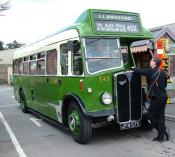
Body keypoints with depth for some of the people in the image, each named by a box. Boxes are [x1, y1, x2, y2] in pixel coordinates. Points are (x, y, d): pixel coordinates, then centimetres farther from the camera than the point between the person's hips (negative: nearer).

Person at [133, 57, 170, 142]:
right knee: (161, 116, 10)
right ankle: (161, 136, 13)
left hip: (156, 97, -7)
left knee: (151, 115, 4)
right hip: (163, 97, 8)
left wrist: (132, 68, 15)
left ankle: (164, 129, -3)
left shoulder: (150, 71, -10)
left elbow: (139, 71, -4)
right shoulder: (163, 73, 12)